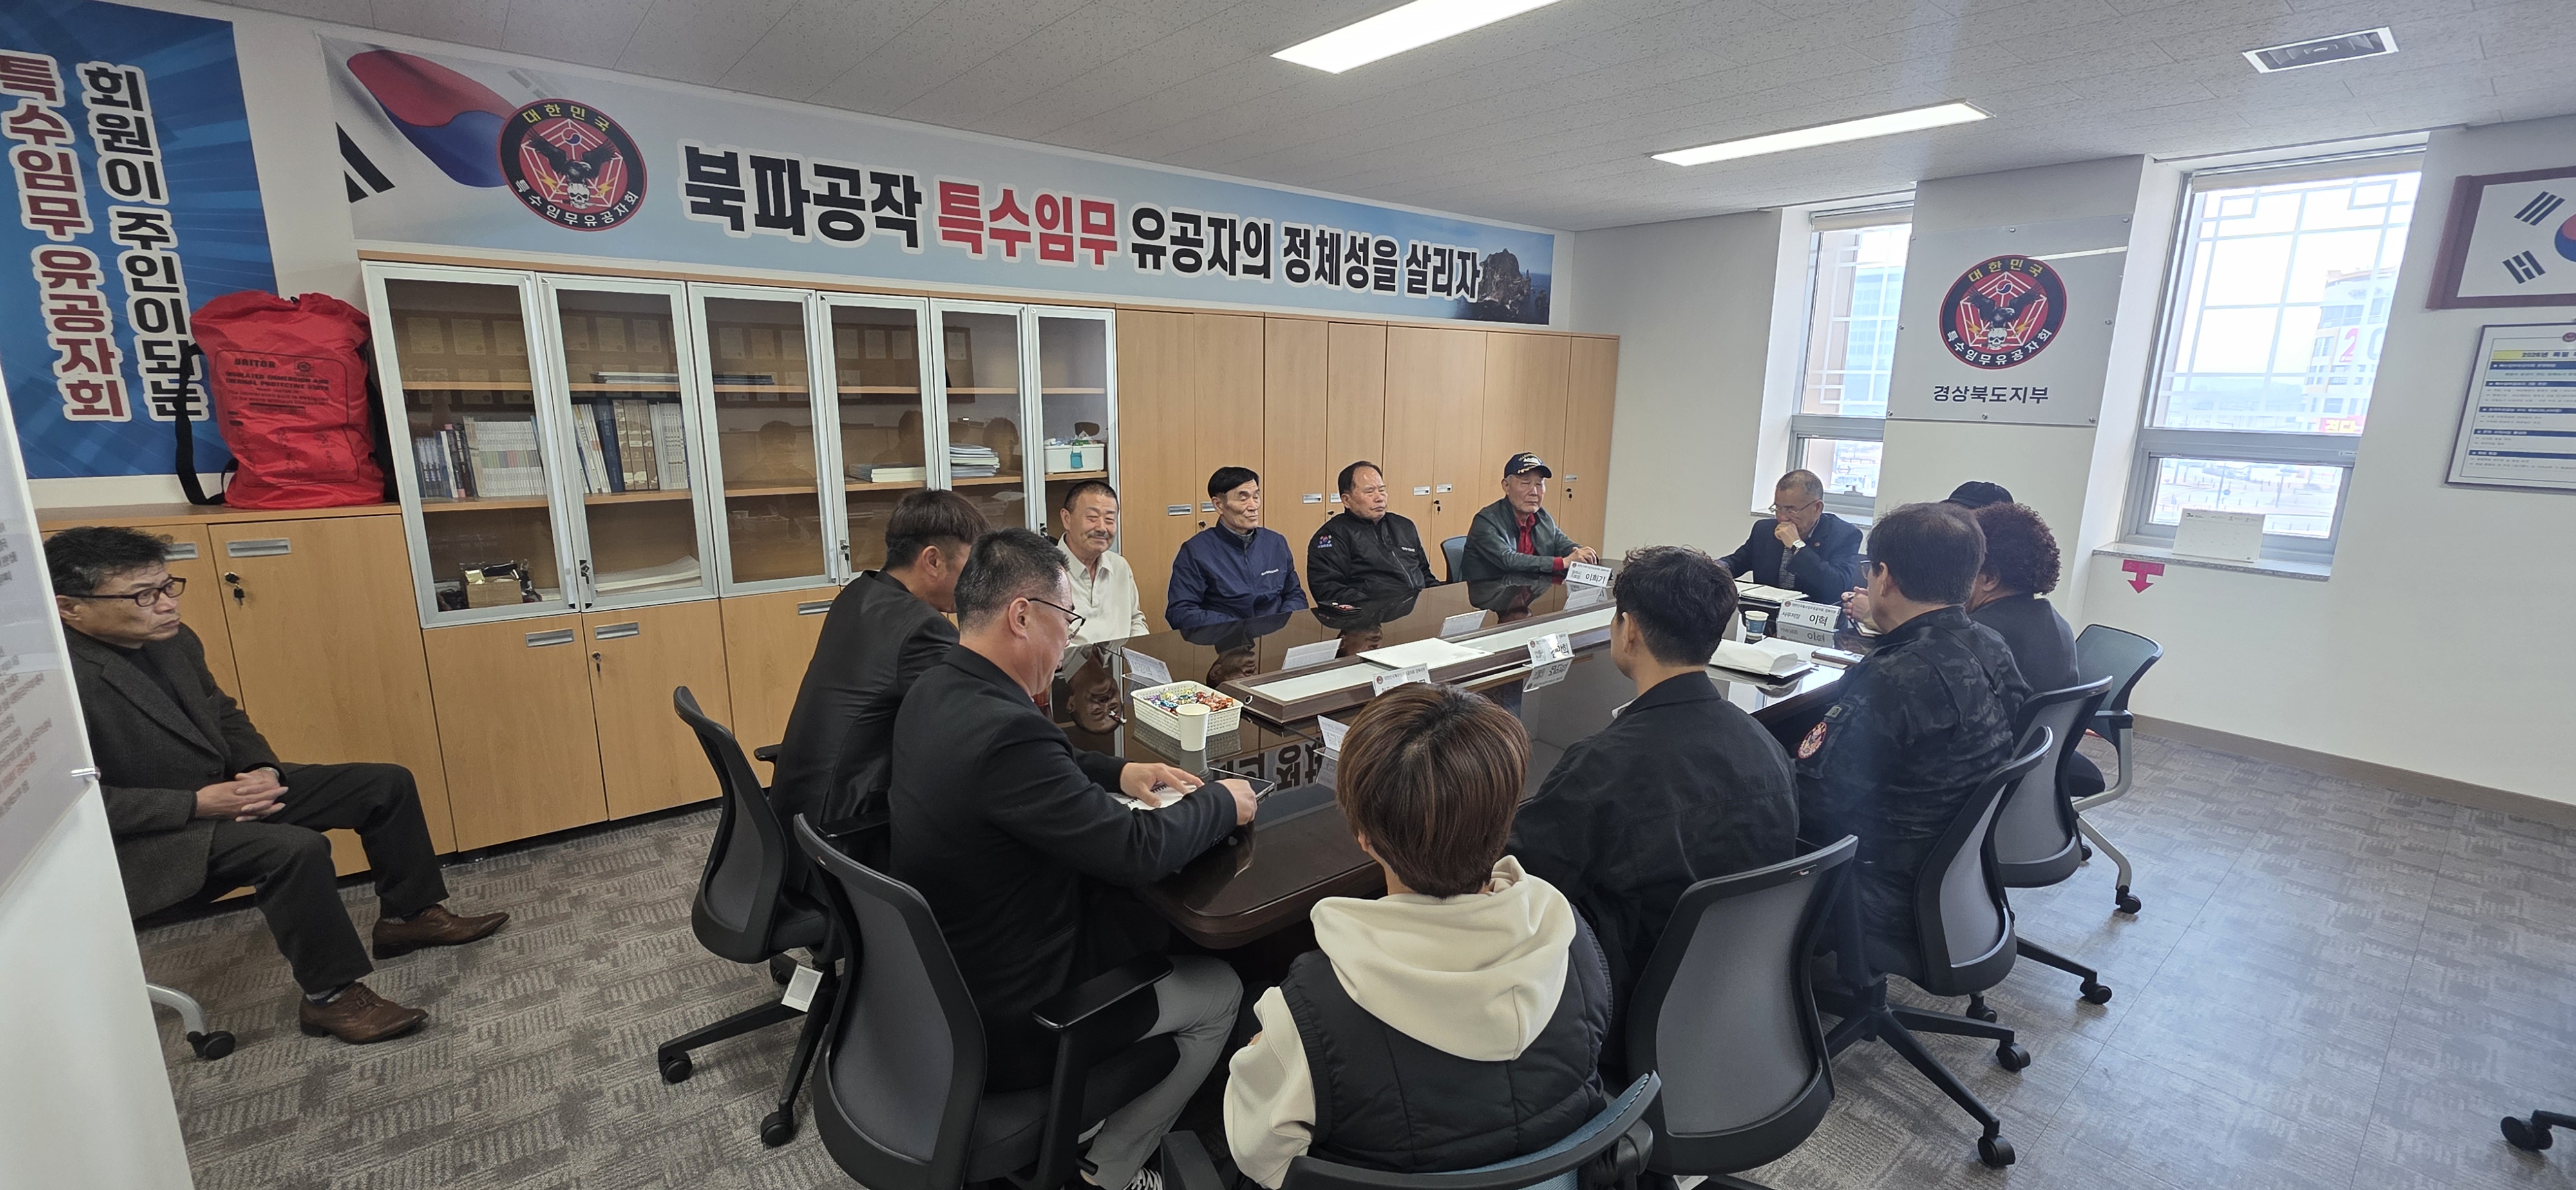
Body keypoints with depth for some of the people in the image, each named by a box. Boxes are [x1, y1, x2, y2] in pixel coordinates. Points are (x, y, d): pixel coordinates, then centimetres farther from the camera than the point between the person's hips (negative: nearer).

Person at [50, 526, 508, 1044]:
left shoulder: (171, 638, 0)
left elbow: (222, 715, 12)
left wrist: (264, 770, -6)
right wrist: (198, 804, -26)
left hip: (221, 787, 9)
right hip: (141, 839, -8)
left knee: (388, 783, 2)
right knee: (294, 848, -32)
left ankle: (409, 914, 15)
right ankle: (330, 996, -15)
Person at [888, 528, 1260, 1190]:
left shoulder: (935, 692, -4)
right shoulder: (1003, 731, -34)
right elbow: (1138, 852, -27)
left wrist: (1118, 772, 4)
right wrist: (1221, 803, -10)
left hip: (939, 972, 9)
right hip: (1003, 1020, -9)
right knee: (1220, 992, 7)